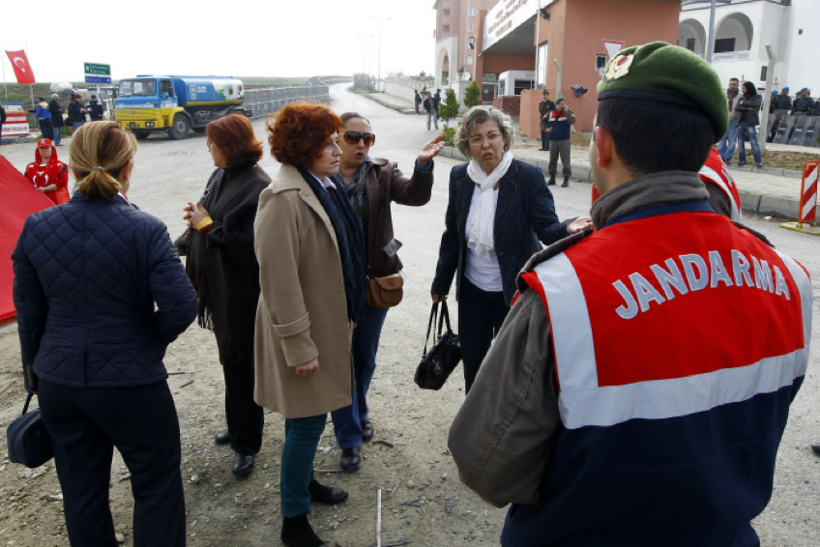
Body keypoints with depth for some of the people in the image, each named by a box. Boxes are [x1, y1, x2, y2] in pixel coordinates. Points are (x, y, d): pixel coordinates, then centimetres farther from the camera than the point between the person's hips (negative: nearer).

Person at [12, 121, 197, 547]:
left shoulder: (36, 227, -4)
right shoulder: (144, 230, -17)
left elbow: (28, 312, 3)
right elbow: (181, 306, -22)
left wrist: (35, 374, 16)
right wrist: (155, 337, -1)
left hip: (58, 385, 5)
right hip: (131, 384, -4)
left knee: (82, 495, 20)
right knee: (156, 488, 14)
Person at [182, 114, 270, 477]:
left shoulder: (257, 187, -19)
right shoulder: (220, 176, 8)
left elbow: (247, 243, -24)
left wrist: (205, 225, -15)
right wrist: (199, 218, -3)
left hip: (242, 293, -9)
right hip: (219, 288, 9)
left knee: (240, 366, 2)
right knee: (231, 363, 21)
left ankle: (246, 444, 17)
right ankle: (238, 426, 38)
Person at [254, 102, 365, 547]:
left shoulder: (324, 186, 7)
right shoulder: (284, 199, -22)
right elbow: (279, 279, -24)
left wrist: (345, 317, 18)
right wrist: (299, 346, -21)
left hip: (329, 322, 9)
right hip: (305, 329, -8)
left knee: (309, 417, 23)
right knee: (307, 422, 3)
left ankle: (303, 480, 44)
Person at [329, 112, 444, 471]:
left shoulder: (381, 174, -1)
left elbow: (415, 195, -18)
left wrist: (423, 165, -34)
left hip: (375, 280, 3)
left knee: (365, 358, 19)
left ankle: (359, 411, 47)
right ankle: (349, 438, 22)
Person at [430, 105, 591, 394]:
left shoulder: (528, 177, -15)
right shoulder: (460, 177, -2)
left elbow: (546, 228, -21)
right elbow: (452, 234, 6)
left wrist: (568, 229, -45)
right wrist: (441, 282, 12)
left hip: (514, 291, -4)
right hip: (472, 289, 4)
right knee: (472, 363, 17)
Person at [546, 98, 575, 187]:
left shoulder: (568, 112, 0)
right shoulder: (551, 113, 8)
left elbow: (572, 121, -19)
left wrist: (566, 111, -16)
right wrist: (546, 129, 2)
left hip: (564, 141, -3)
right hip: (553, 140, 4)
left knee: (565, 161, -5)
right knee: (552, 160, 10)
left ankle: (566, 179, 2)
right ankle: (552, 178, 23)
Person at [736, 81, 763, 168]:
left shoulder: (757, 97, 2)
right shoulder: (742, 97, 11)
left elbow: (756, 104, -17)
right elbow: (737, 108, -2)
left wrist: (744, 103, -9)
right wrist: (748, 108, -14)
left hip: (750, 122, -4)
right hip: (741, 121, 4)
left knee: (754, 142, -7)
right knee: (740, 142, 5)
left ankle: (758, 161, -6)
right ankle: (742, 159, 13)